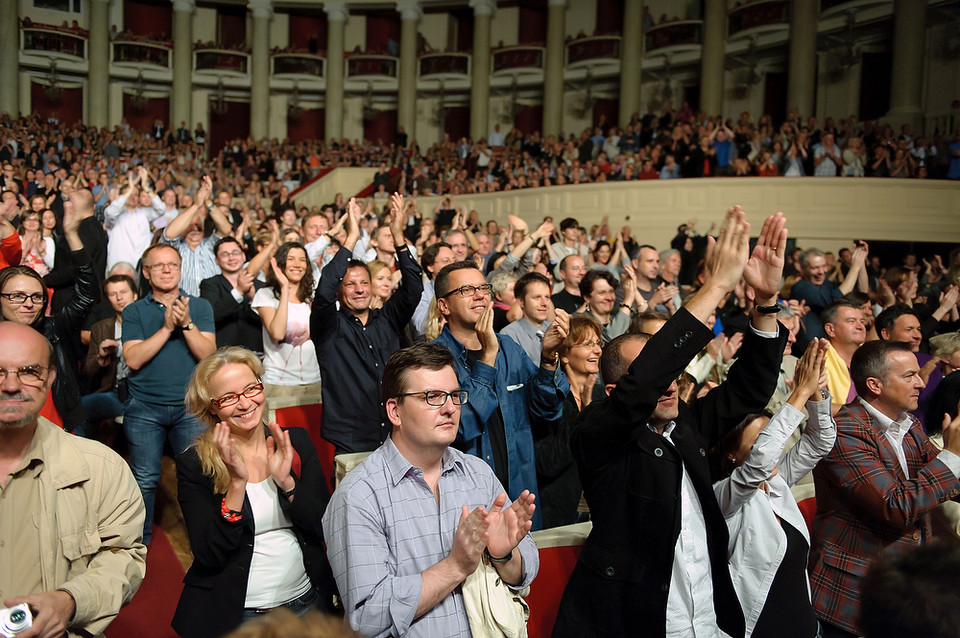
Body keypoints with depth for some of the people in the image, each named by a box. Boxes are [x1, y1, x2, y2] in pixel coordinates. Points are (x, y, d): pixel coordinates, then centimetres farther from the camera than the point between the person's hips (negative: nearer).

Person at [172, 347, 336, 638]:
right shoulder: (193, 465, -9)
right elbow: (209, 556, -16)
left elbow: (328, 528, -6)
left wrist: (286, 482, -20)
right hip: (233, 615, -2)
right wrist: (237, 483, -25)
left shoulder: (297, 442, -2)